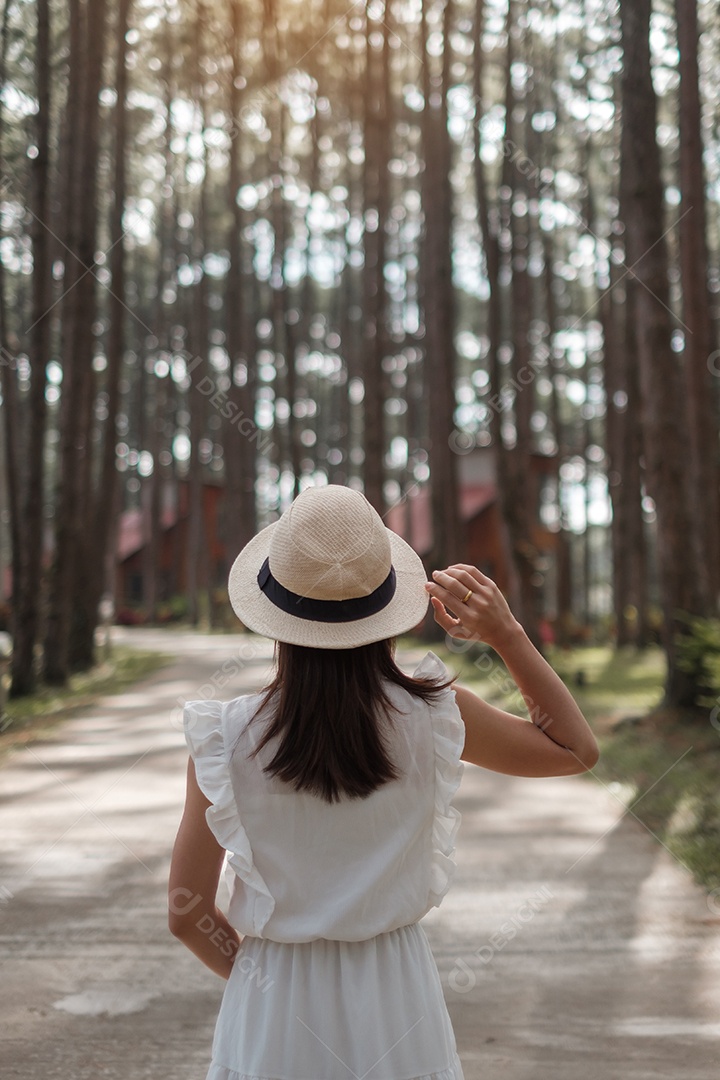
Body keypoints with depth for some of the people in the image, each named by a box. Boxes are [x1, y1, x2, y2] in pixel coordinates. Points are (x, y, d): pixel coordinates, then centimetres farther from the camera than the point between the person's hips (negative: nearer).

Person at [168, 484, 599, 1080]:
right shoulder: (432, 717, -14)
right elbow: (578, 750, 2)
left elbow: (188, 912, -8)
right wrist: (507, 635, -7)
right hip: (396, 1005, 1)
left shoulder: (228, 735, -15)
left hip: (275, 1014, 0)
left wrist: (264, 975, 10)